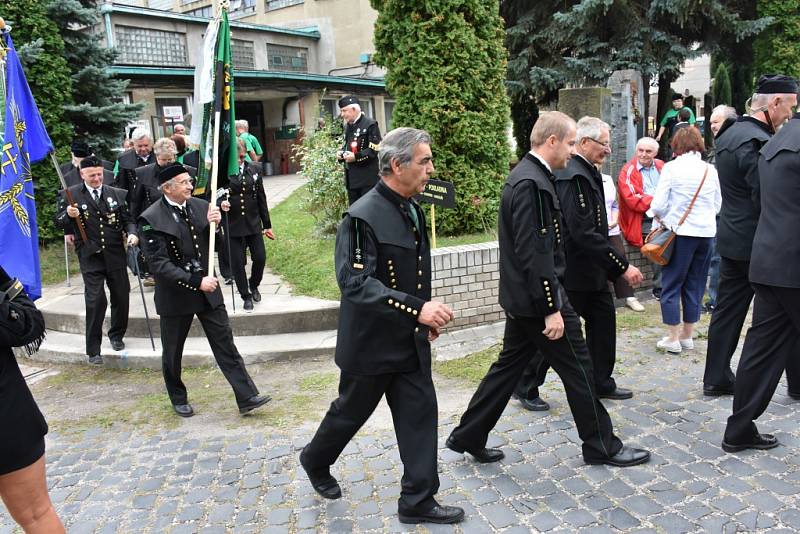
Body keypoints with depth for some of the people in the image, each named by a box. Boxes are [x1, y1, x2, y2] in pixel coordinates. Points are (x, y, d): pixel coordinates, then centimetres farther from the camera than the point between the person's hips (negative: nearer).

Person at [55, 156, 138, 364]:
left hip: (115, 255, 3)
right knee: (95, 301, -6)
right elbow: (59, 222, 2)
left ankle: (117, 335, 35)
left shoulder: (117, 194, 6)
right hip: (90, 257, -3)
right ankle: (93, 349, 5)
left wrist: (131, 233, -12)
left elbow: (127, 219, 9)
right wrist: (68, 214, -20)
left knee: (121, 297, 11)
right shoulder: (71, 195, 0)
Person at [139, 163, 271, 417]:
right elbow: (159, 264, -19)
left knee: (225, 344, 3)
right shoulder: (151, 219, -15)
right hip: (175, 294, -3)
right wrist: (196, 281, -23)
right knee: (172, 351, 14)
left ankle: (247, 397, 6)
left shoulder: (200, 206, -1)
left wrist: (214, 225, -14)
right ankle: (178, 399, 35)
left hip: (207, 289, 3)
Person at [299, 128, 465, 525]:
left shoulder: (412, 209, 6)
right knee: (351, 411, 14)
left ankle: (417, 501, 20)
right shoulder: (363, 216, -22)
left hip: (410, 340, 7)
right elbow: (355, 282, -29)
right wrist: (416, 308, -34)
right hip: (371, 342, -7)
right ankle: (315, 461, 43)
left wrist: (427, 314, 13)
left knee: (420, 413, 7)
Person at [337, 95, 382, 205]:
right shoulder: (347, 125, 15)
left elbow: (375, 149, -16)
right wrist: (341, 153, 5)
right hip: (351, 177, 8)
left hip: (367, 177, -8)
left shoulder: (370, 125, -10)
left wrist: (356, 157, -23)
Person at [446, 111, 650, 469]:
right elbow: (533, 253, -24)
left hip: (523, 298, 10)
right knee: (577, 369, 5)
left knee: (509, 366, 16)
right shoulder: (531, 183, -20)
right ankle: (602, 446, 22)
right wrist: (551, 310, -21)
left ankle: (468, 437, 24)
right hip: (537, 297, -10)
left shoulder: (528, 175, 12)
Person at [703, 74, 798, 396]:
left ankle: (716, 379, 18)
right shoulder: (757, 143, -20)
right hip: (759, 245, -9)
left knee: (728, 310, 12)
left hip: (731, 239, 9)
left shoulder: (728, 136, 10)